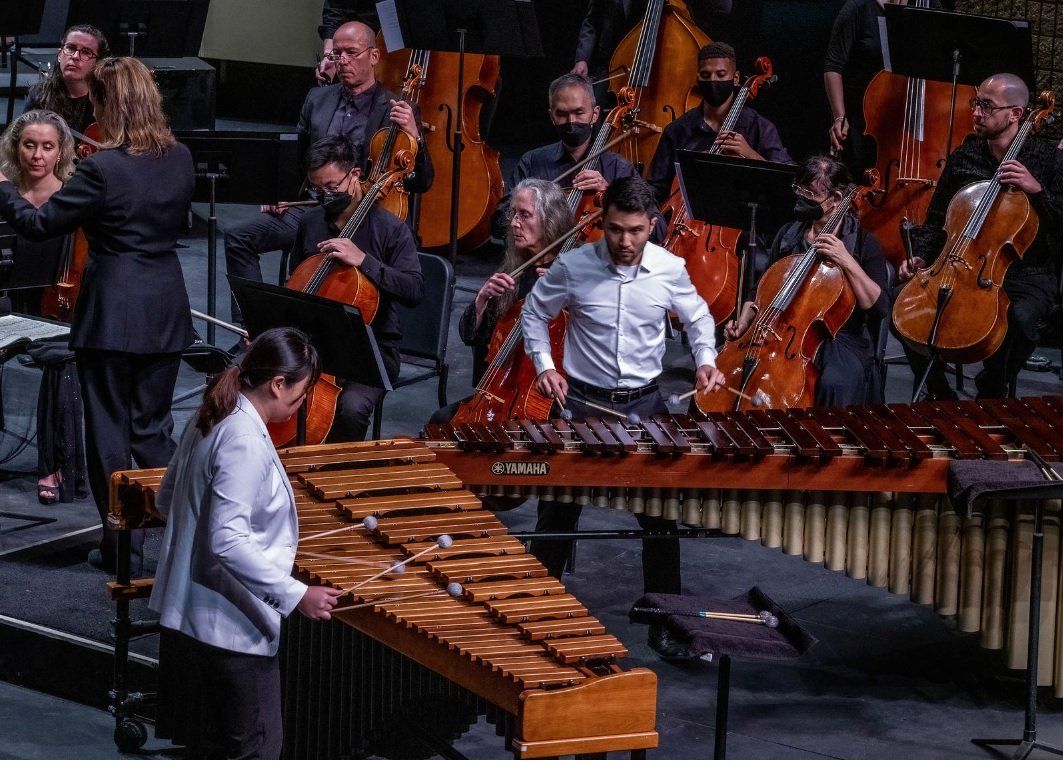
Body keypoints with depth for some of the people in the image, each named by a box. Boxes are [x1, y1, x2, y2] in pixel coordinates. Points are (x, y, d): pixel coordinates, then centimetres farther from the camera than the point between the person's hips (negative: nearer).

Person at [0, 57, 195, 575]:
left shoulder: (103, 169, -18)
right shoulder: (180, 159, 1)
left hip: (112, 314, -6)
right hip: (165, 311, 6)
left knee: (109, 429, 6)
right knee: (153, 426, 16)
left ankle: (123, 547, 11)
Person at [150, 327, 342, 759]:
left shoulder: (211, 422, 7)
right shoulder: (244, 442, -22)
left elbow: (166, 501, 19)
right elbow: (228, 542, -29)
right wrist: (296, 595, -28)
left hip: (190, 612, 10)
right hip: (230, 624, -10)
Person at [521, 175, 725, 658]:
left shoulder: (670, 270, -8)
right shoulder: (573, 267, -12)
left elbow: (698, 318, 11)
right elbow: (534, 312, 5)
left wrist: (706, 360, -6)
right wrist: (543, 365, -7)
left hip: (645, 402, 1)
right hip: (582, 401, -1)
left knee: (660, 514, 5)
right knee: (558, 510, 6)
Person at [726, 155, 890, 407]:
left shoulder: (863, 242, -2)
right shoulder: (787, 235, 12)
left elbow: (880, 307, -13)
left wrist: (848, 262, -21)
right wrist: (746, 317, 5)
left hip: (840, 341, -4)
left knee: (836, 383, -37)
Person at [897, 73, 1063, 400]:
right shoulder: (963, 157, 7)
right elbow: (936, 221, 16)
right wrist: (920, 258, -2)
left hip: (1026, 275, -4)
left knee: (1020, 317, -37)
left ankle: (994, 391, -10)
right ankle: (939, 392, -1)